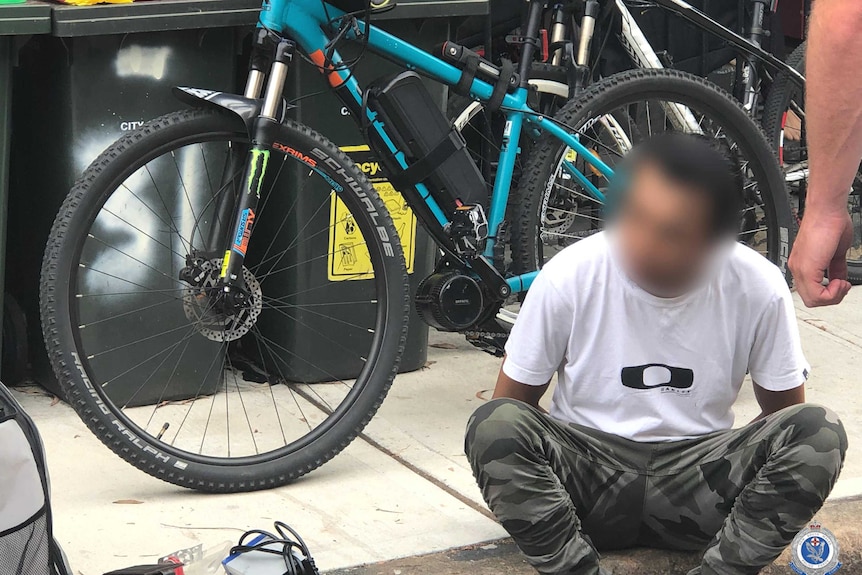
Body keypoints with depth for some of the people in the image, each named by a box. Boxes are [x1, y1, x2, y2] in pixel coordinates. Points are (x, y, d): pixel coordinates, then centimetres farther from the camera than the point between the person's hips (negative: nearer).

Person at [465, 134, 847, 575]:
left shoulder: (759, 288, -10)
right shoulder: (569, 275, -12)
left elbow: (782, 409, 4)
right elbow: (512, 402, -1)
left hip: (698, 476, 1)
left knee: (821, 433, -25)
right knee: (492, 426, -31)